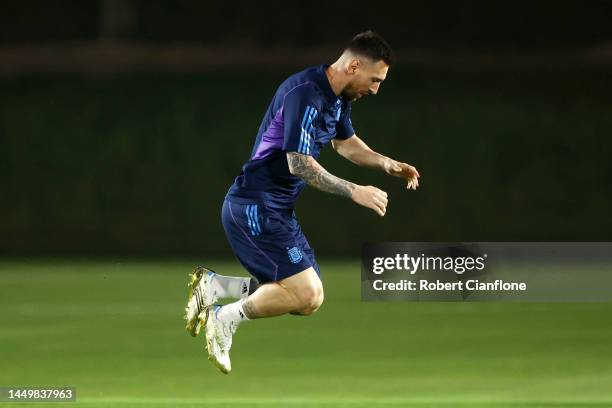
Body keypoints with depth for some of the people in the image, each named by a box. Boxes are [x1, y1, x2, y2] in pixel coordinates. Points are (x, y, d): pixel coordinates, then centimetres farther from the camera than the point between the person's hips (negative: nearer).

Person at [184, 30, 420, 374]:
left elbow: (346, 142, 29)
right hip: (256, 206, -10)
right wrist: (355, 192, -20)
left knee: (307, 300, 9)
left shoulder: (338, 98, 10)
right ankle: (225, 320, -5)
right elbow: (299, 164, -24)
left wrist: (388, 164, 13)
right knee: (307, 291, -19)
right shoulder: (306, 94, -21)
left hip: (277, 209, 10)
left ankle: (213, 285, 12)